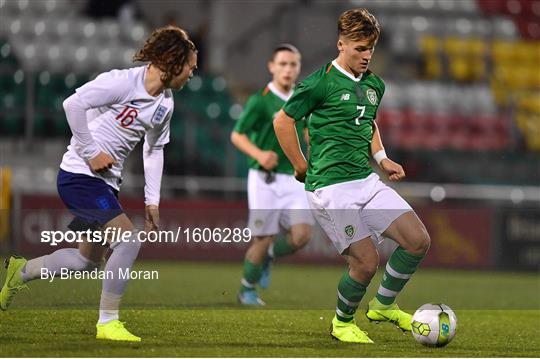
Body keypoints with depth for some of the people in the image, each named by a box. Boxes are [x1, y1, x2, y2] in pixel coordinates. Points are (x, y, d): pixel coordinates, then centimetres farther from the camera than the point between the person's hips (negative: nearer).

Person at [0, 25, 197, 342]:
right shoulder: (124, 82, -18)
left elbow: (154, 150, 20)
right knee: (129, 240, -18)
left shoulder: (166, 104, 9)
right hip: (80, 176, -9)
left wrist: (152, 201, 14)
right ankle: (108, 322, -8)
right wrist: (91, 153, -20)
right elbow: (73, 104, -23)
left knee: (89, 260, 13)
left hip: (106, 182, 9)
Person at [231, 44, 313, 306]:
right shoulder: (260, 101, -9)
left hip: (293, 181, 4)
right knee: (263, 240, -1)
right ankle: (247, 289, 23)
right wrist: (259, 154, -23)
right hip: (264, 180, -4)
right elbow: (237, 135, -6)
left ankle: (269, 256, 18)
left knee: (302, 235, -13)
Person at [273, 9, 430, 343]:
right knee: (367, 261, -13)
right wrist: (302, 168, 0)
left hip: (367, 180, 7)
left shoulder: (375, 84, 13)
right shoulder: (320, 83, -9)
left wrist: (381, 157, 14)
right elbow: (282, 121, -4)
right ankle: (342, 323, 15)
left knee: (419, 240, -6)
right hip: (331, 188, -7)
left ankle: (383, 305, 15)